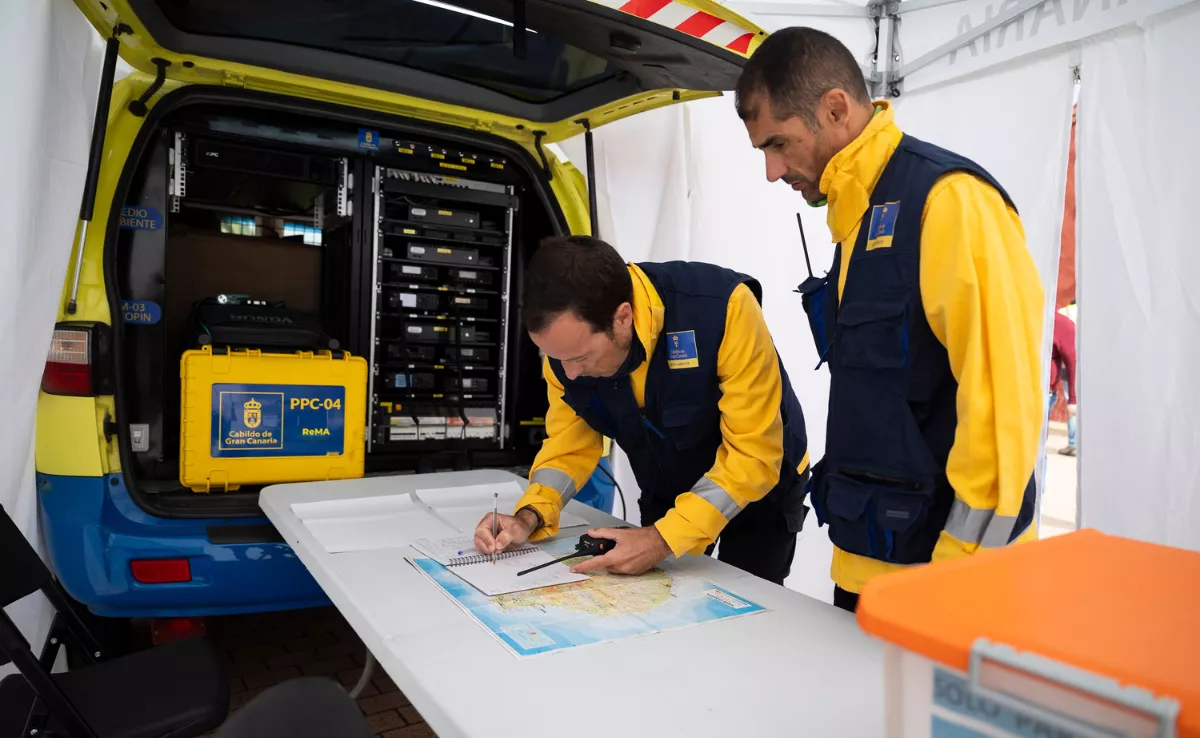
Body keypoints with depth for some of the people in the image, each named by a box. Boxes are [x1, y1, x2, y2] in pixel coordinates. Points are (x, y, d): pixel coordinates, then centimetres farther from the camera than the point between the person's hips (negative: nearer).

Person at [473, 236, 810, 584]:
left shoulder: (723, 308, -37)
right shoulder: (567, 338, -22)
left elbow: (754, 456, -32)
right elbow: (570, 442, -9)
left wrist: (665, 538, -38)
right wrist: (530, 516, -25)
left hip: (758, 485, -3)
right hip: (666, 495, 4)